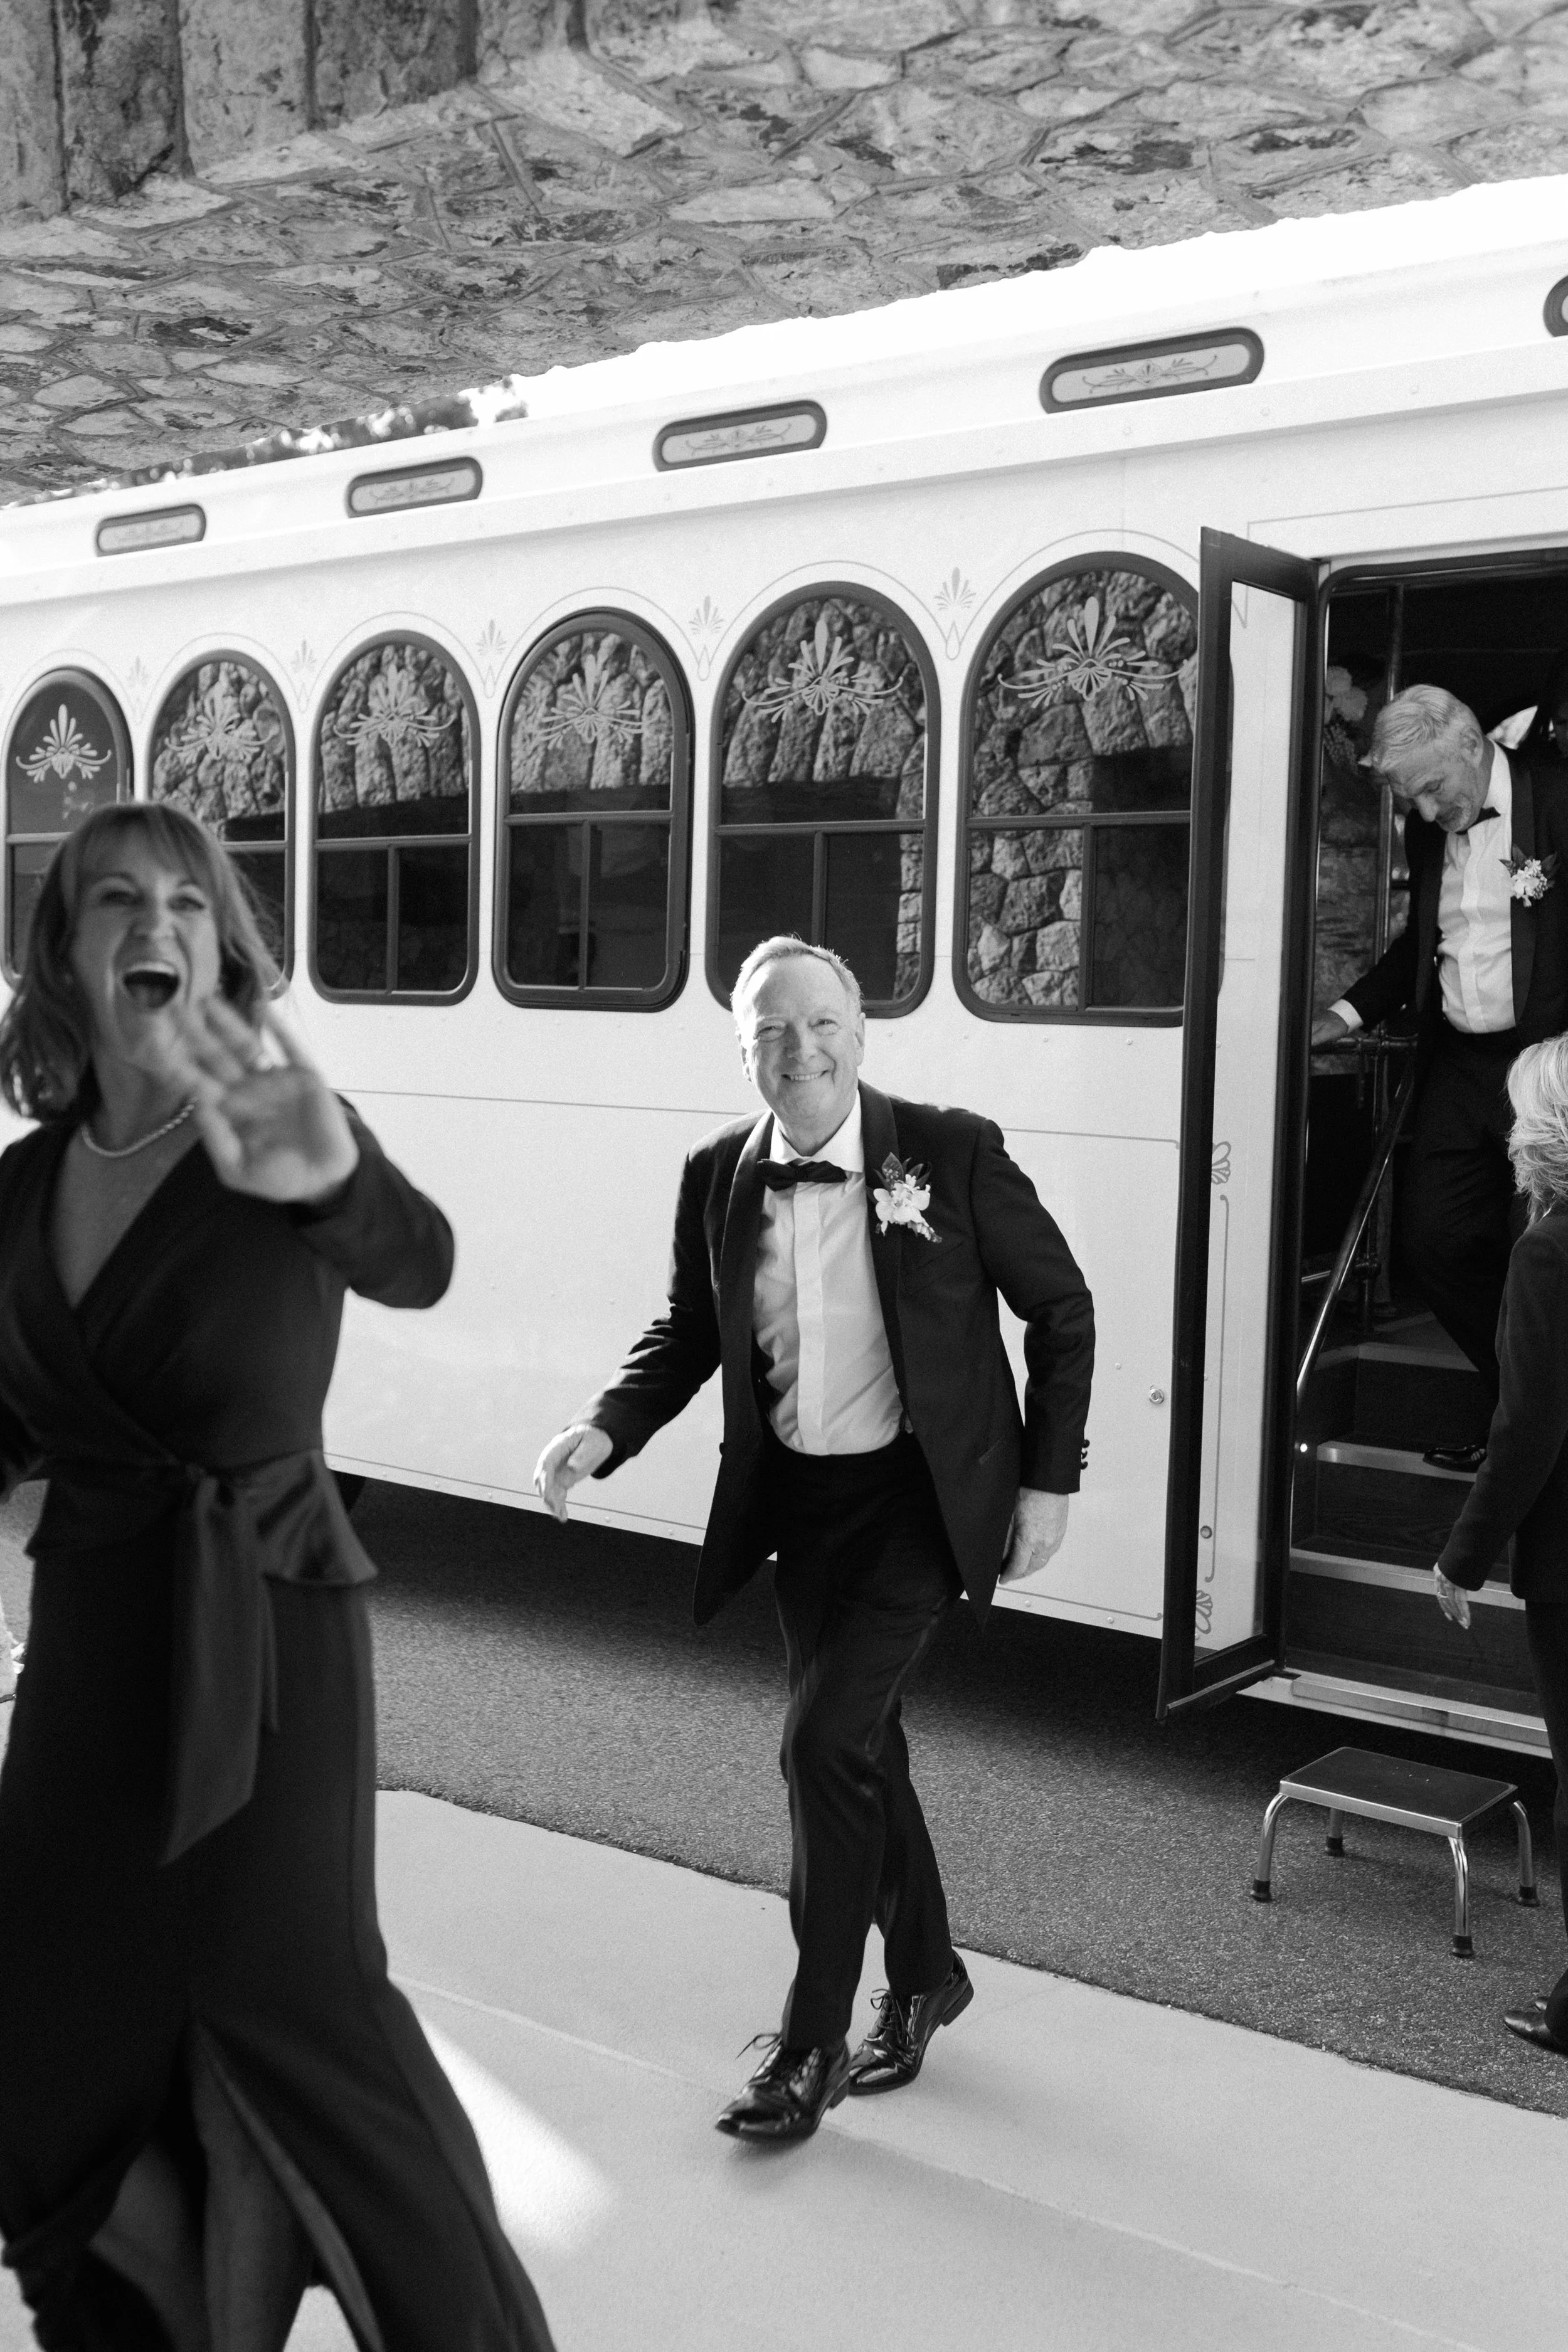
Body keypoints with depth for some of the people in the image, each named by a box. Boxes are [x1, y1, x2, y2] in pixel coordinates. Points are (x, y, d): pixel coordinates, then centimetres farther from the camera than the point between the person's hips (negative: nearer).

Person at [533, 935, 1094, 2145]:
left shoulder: (953, 1152, -14)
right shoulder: (719, 1175, -3)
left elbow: (1062, 1311, -4)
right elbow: (687, 1333, 9)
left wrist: (1048, 1480, -6)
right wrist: (605, 1432, -8)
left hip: (917, 1496, -5)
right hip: (797, 1499, 5)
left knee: (828, 1740, -12)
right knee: (861, 1744, 16)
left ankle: (812, 2042, 7)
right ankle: (924, 1977, 40)